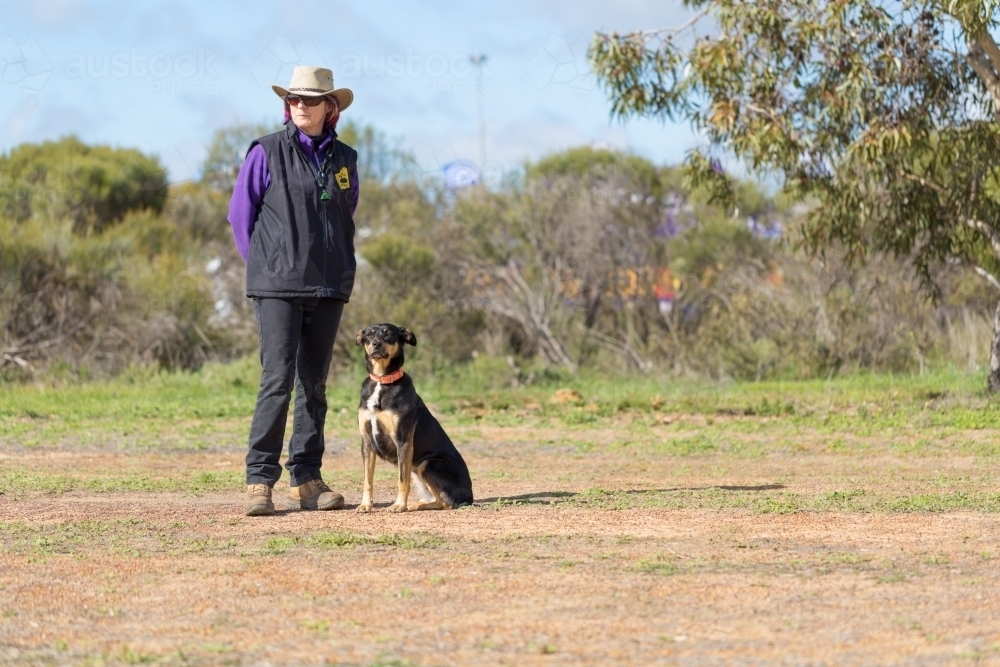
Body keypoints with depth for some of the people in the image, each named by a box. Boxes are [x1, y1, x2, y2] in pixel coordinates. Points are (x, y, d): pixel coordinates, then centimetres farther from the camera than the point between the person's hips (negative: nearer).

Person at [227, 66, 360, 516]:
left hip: (328, 289, 4)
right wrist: (264, 266, 4)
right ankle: (259, 481, -10)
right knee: (278, 379, -12)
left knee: (314, 384, 6)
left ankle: (306, 480, 11)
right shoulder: (267, 153, -2)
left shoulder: (344, 159, 10)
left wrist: (339, 268, 15)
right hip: (278, 288, -4)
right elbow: (240, 214, 4)